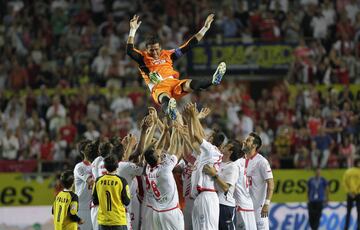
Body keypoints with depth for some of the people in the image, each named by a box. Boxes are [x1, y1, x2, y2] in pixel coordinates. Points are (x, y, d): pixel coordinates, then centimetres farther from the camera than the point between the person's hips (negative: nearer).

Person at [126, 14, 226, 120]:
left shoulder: (168, 55, 25)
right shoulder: (143, 58, 16)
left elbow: (188, 46, 26)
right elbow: (129, 51, -2)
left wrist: (205, 28, 24)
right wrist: (133, 30, -13)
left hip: (174, 84, 3)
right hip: (158, 88, -3)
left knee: (190, 84, -30)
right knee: (165, 99, -41)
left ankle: (213, 81, -56)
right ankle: (169, 111, -77)